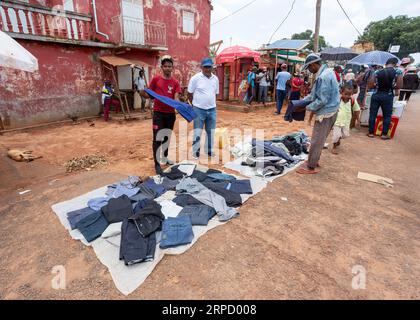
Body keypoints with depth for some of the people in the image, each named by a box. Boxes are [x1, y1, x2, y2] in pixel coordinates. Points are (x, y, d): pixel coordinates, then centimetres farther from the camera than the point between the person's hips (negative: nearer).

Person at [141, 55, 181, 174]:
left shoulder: (175, 82, 4)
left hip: (171, 113, 3)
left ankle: (165, 157, 33)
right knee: (157, 138, -6)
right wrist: (143, 93, -18)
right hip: (158, 113, -3)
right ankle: (157, 163, 0)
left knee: (167, 137, 15)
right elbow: (148, 94, 4)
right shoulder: (156, 79, 1)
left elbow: (176, 98, -5)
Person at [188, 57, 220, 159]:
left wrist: (211, 103, 12)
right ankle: (196, 152, 15)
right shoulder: (195, 78, -8)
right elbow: (190, 93, -2)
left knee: (211, 132, 13)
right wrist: (196, 104, 3)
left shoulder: (215, 79, 5)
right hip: (199, 110, -4)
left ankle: (210, 151, 28)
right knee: (197, 133, 1)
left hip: (212, 110, 5)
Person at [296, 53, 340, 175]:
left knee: (316, 141, -2)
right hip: (329, 111, 10)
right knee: (320, 139, 19)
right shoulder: (327, 71, 10)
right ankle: (314, 160, 32)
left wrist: (306, 107, -13)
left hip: (325, 113, -10)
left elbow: (322, 100, -24)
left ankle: (311, 167, 8)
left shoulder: (323, 77, -23)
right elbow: (315, 93, 15)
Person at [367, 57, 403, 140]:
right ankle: (384, 134, 11)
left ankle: (371, 133, 11)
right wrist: (391, 87, 9)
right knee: (387, 116, 9)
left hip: (376, 95, 2)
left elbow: (370, 85, -2)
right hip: (388, 96, -2)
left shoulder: (377, 72, 0)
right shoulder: (398, 71, -5)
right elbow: (399, 86, -10)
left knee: (372, 114, 7)